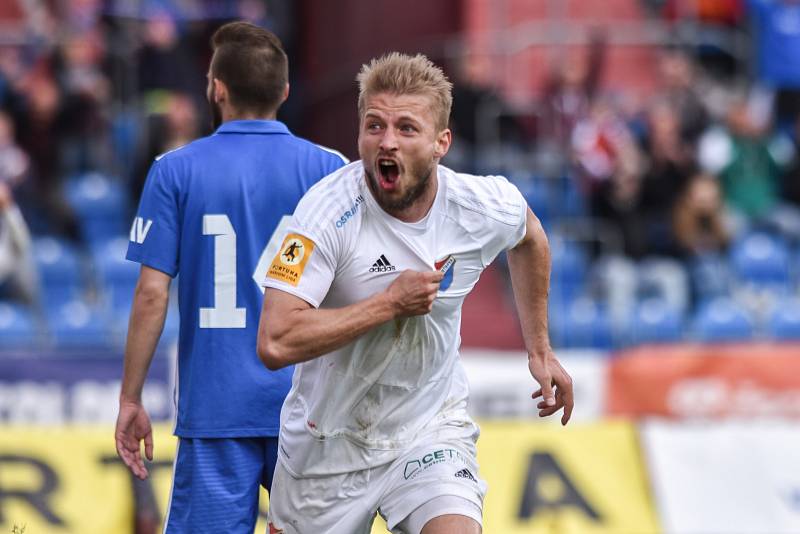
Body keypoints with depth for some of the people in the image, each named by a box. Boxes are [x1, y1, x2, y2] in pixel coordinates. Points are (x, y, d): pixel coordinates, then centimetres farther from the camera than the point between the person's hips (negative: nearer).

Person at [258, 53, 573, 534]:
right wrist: (391, 303, -28)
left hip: (432, 429, 1)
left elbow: (529, 239, 16)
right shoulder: (330, 210, -24)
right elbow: (276, 343, -32)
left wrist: (540, 350, 18)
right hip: (329, 436, -1)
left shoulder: (489, 206, -12)